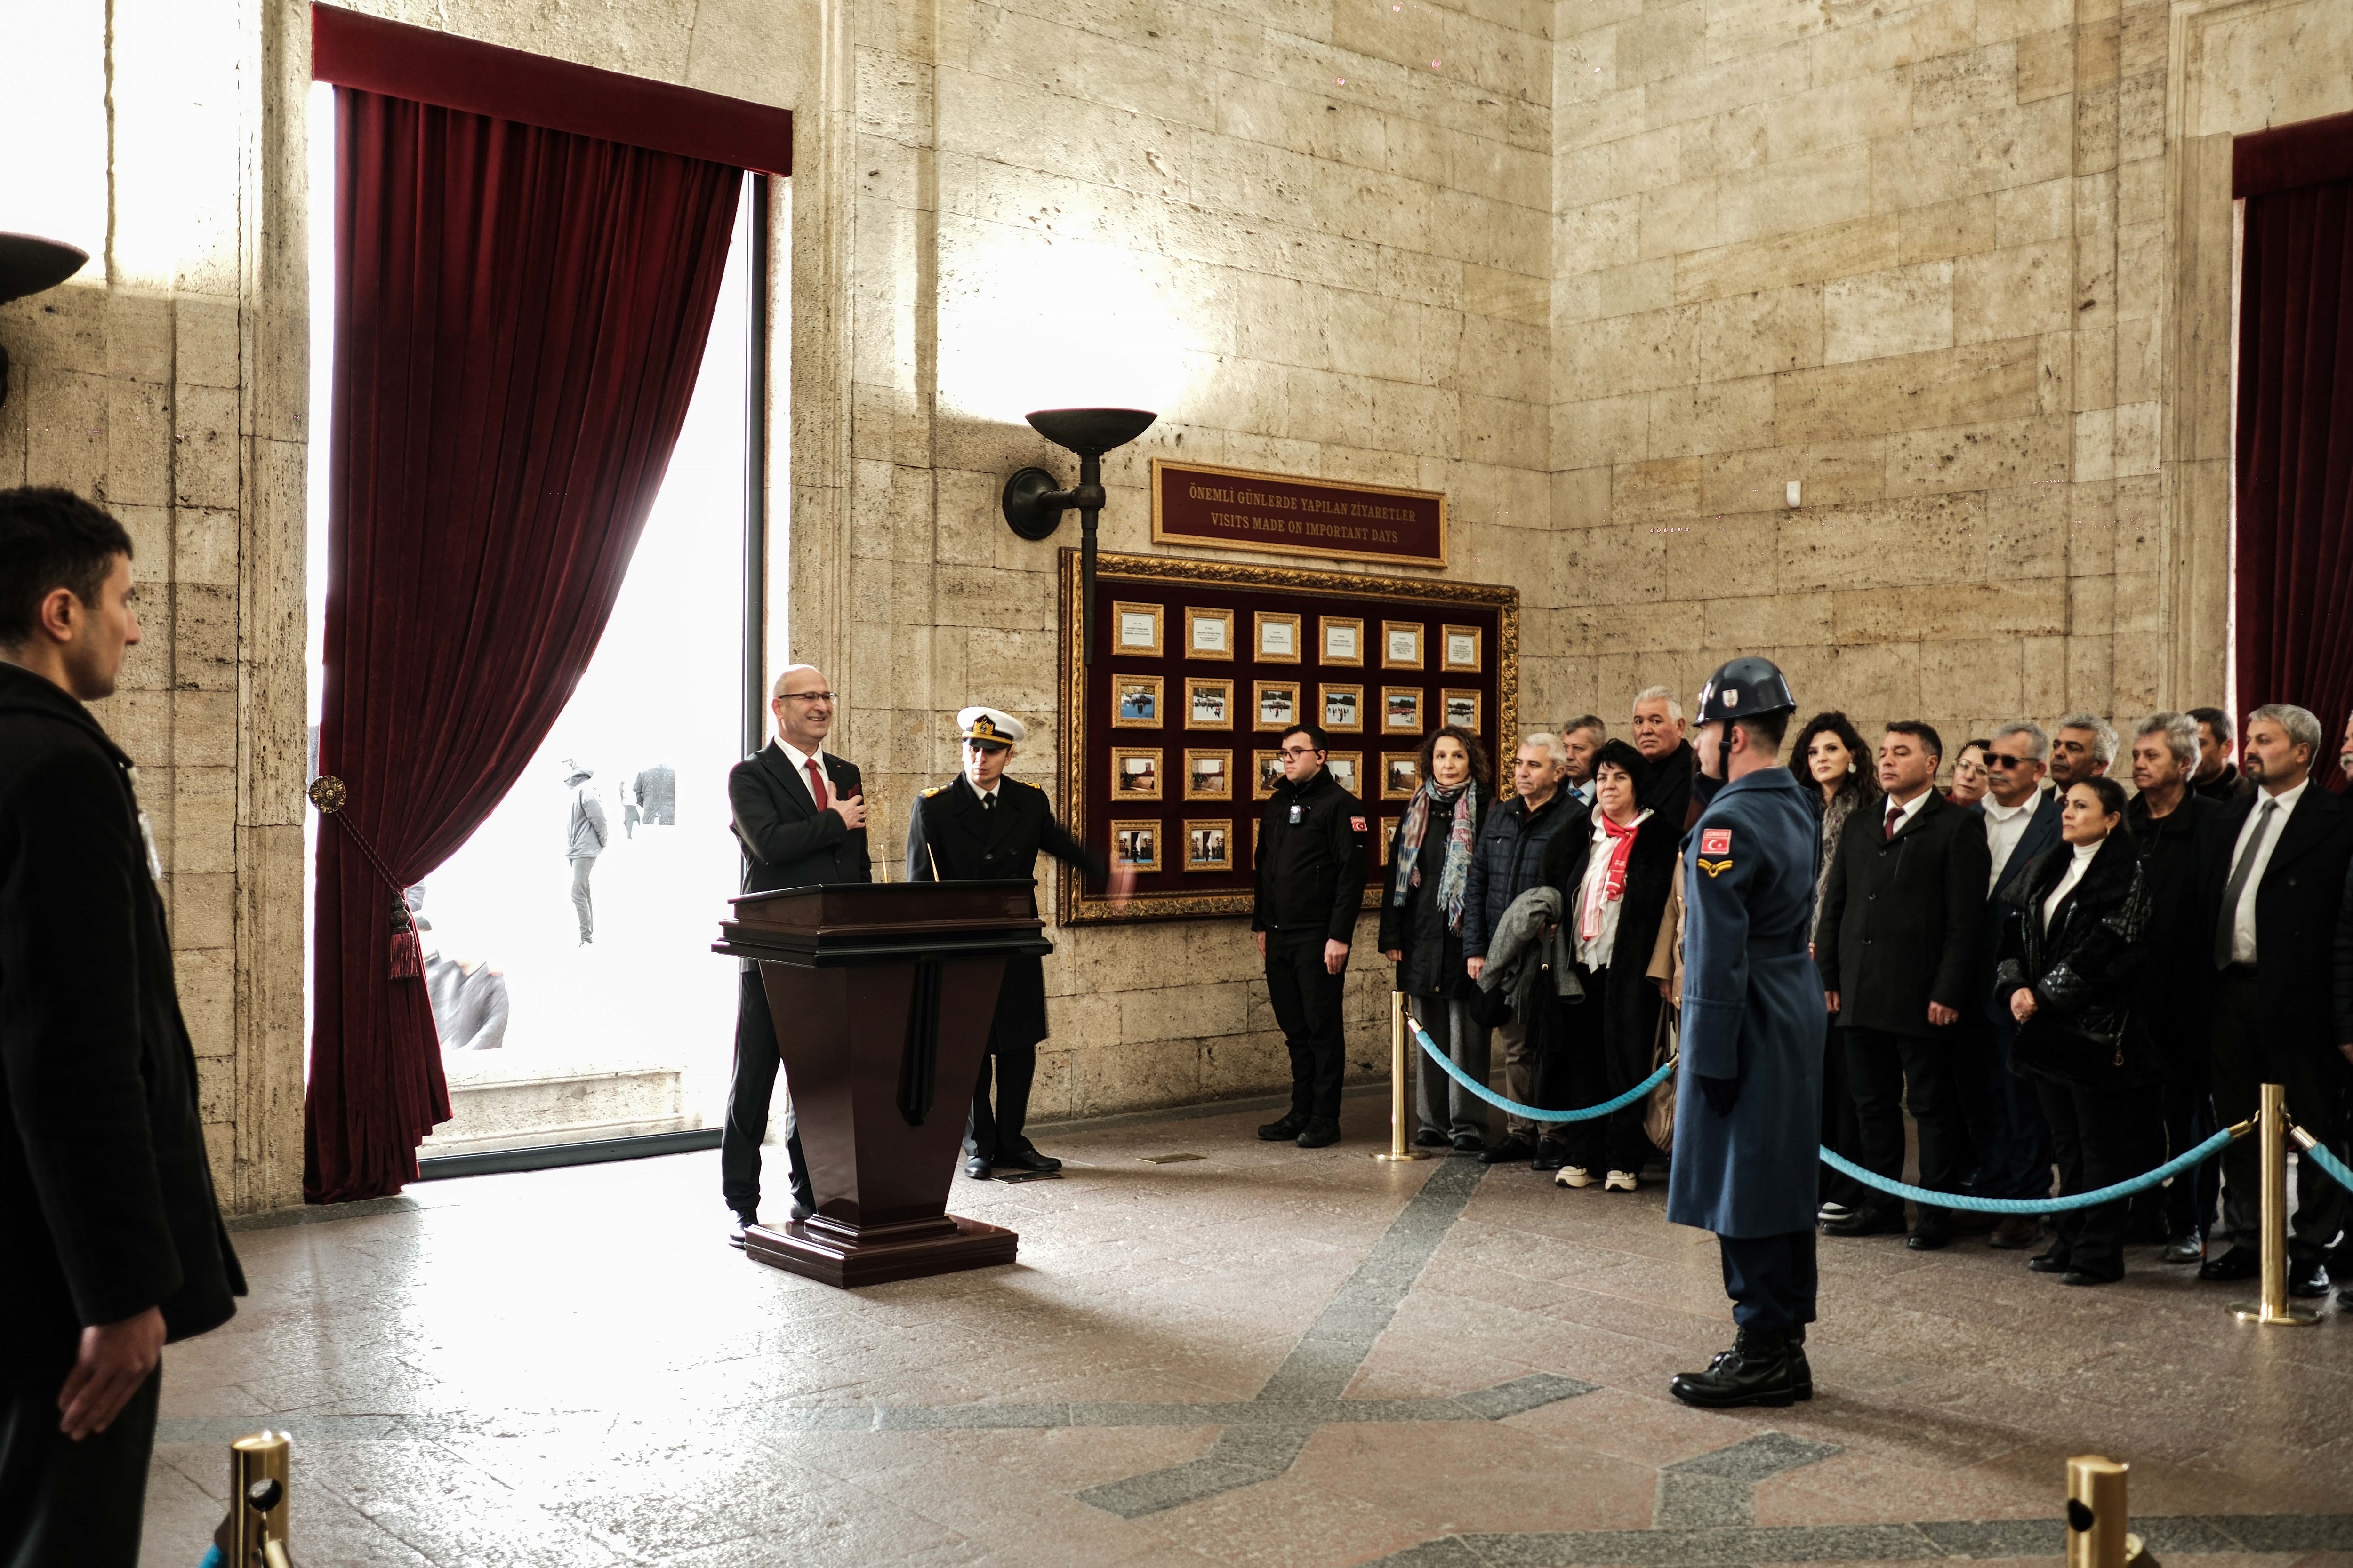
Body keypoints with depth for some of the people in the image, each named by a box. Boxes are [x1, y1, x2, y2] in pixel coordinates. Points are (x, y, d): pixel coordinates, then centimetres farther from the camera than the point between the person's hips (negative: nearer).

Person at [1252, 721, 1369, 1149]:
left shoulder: (1341, 805, -7)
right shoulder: (1277, 804, 16)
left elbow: (1352, 874, -13)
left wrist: (1340, 936, -17)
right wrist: (1260, 924, 16)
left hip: (1318, 938, -7)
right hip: (1279, 937, 7)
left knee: (1324, 1028, -1)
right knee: (1294, 1028, 11)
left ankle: (1325, 1118, 5)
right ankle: (1301, 1112, 19)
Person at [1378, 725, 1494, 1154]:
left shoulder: (1485, 809, -1)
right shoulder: (1417, 811, 12)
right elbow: (1396, 874, 12)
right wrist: (1391, 935, 6)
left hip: (1464, 936, -5)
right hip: (1421, 938, 5)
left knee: (1466, 1032, -2)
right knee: (1429, 1033, 9)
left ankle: (1468, 1124, 5)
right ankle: (1433, 1122, 16)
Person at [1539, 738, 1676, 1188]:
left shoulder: (1660, 836, -1)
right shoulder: (1577, 830, 12)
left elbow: (1670, 903, -3)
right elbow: (1552, 887, 16)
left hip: (1628, 967, -4)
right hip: (1581, 963, 4)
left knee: (1625, 1061, -1)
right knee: (1582, 1058, 6)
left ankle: (1623, 1161, 6)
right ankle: (1583, 1155, 13)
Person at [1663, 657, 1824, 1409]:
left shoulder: (1729, 822, -19)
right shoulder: (1795, 805, 11)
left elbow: (1719, 954, -21)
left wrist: (1709, 1059, -17)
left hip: (1749, 1030, -10)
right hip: (1796, 1017, 10)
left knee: (1744, 1194, -1)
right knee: (1782, 1187, 15)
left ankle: (1765, 1353, 7)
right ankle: (1783, 1347, 24)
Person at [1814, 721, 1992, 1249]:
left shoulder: (1958, 827, -4)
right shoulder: (1859, 827, 15)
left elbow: (1966, 919, -9)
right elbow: (1834, 906, 15)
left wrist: (1949, 992, -15)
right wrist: (1828, 977, 7)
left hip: (1922, 997, -6)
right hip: (1861, 996, 6)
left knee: (1933, 1107, 4)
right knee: (1873, 1105, 12)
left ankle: (1936, 1212, 12)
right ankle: (1883, 1205, 22)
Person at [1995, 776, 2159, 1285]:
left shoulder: (2126, 873, -9)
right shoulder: (2046, 868, 13)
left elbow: (2104, 951, -16)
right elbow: (2015, 929, 10)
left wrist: (2044, 997, -14)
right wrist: (2017, 987, -6)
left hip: (2096, 1027, -7)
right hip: (2048, 1027, 7)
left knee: (2101, 1144, 0)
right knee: (2065, 1140, 14)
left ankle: (2099, 1255, 6)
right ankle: (2068, 1243, 23)